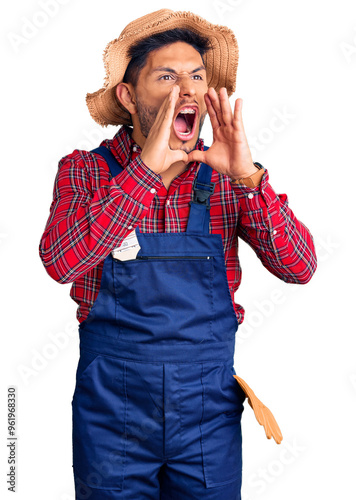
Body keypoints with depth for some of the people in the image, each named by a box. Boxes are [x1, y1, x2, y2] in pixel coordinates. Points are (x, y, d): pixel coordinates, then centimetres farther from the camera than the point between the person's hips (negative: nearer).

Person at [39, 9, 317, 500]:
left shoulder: (228, 178, -2)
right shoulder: (84, 171, -5)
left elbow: (299, 268, -10)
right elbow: (60, 262, -23)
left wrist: (249, 177, -23)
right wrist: (147, 169, -27)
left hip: (209, 409, 2)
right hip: (112, 410, -1)